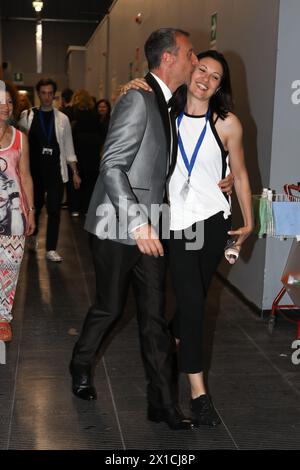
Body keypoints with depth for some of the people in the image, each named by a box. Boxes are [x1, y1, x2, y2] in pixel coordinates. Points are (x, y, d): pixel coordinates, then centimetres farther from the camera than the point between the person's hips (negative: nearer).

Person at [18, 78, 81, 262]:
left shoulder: (62, 119, 5)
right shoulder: (27, 116, 2)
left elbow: (68, 148, 8)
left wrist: (75, 172, 4)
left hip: (56, 172, 0)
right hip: (35, 171, 0)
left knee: (54, 210, -3)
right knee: (35, 207, 13)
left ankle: (51, 249, 6)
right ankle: (33, 236, 41)